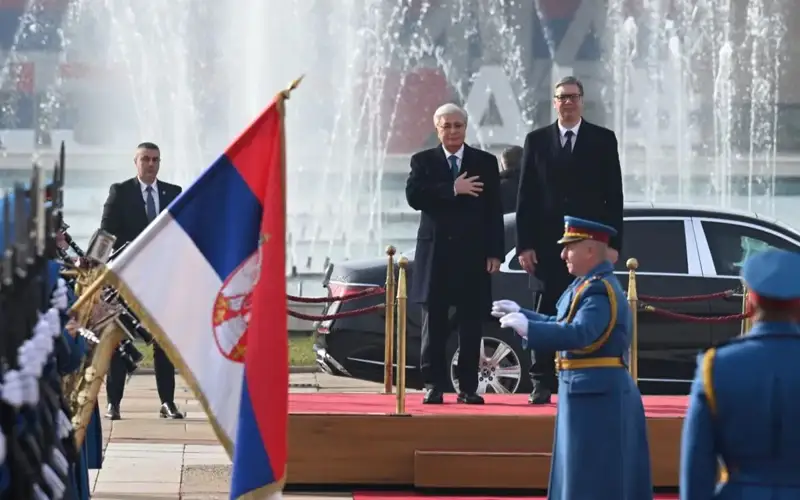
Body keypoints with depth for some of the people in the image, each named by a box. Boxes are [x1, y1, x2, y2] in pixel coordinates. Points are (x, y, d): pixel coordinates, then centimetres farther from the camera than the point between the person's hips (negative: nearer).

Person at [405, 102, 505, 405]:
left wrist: (494, 252, -2)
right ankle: (434, 386, 6)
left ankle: (468, 387, 5)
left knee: (471, 325, 0)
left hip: (473, 254, 0)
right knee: (434, 324, 1)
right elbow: (414, 196, -9)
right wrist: (453, 189, -15)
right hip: (435, 253, 0)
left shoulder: (486, 163, 9)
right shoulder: (423, 161, 8)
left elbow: (494, 211, 5)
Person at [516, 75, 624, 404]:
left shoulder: (604, 140, 6)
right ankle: (542, 383, 4)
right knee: (546, 315, 1)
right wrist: (524, 245, -2)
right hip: (548, 245, 1)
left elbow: (614, 196, 3)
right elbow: (525, 197, 6)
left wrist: (613, 243, -4)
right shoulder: (536, 141, 8)